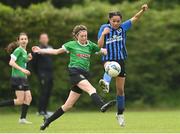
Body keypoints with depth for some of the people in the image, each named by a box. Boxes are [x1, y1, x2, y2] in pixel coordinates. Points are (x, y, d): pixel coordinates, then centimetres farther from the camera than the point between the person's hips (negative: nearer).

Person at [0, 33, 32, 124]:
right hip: (17, 78, -9)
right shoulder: (18, 50, -10)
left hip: (23, 78, 9)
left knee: (28, 98, 2)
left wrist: (28, 59, 10)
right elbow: (11, 62, -18)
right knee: (20, 100, -12)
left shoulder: (24, 51, 17)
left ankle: (22, 119, 3)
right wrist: (22, 69, -26)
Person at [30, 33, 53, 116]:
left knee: (48, 92, 7)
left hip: (50, 73, 7)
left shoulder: (50, 48, 12)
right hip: (43, 74, -7)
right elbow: (33, 62, -4)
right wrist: (37, 72, -3)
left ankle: (44, 110, 13)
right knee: (44, 92, -9)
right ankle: (41, 111, -6)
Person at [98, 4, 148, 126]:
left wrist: (143, 11, -20)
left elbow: (135, 18, -3)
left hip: (120, 60, 2)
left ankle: (120, 114, 20)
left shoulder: (123, 27, 3)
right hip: (108, 59, -2)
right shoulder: (104, 28, -2)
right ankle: (106, 84, -72)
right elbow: (99, 45, -7)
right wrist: (103, 34, -21)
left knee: (120, 89, 5)